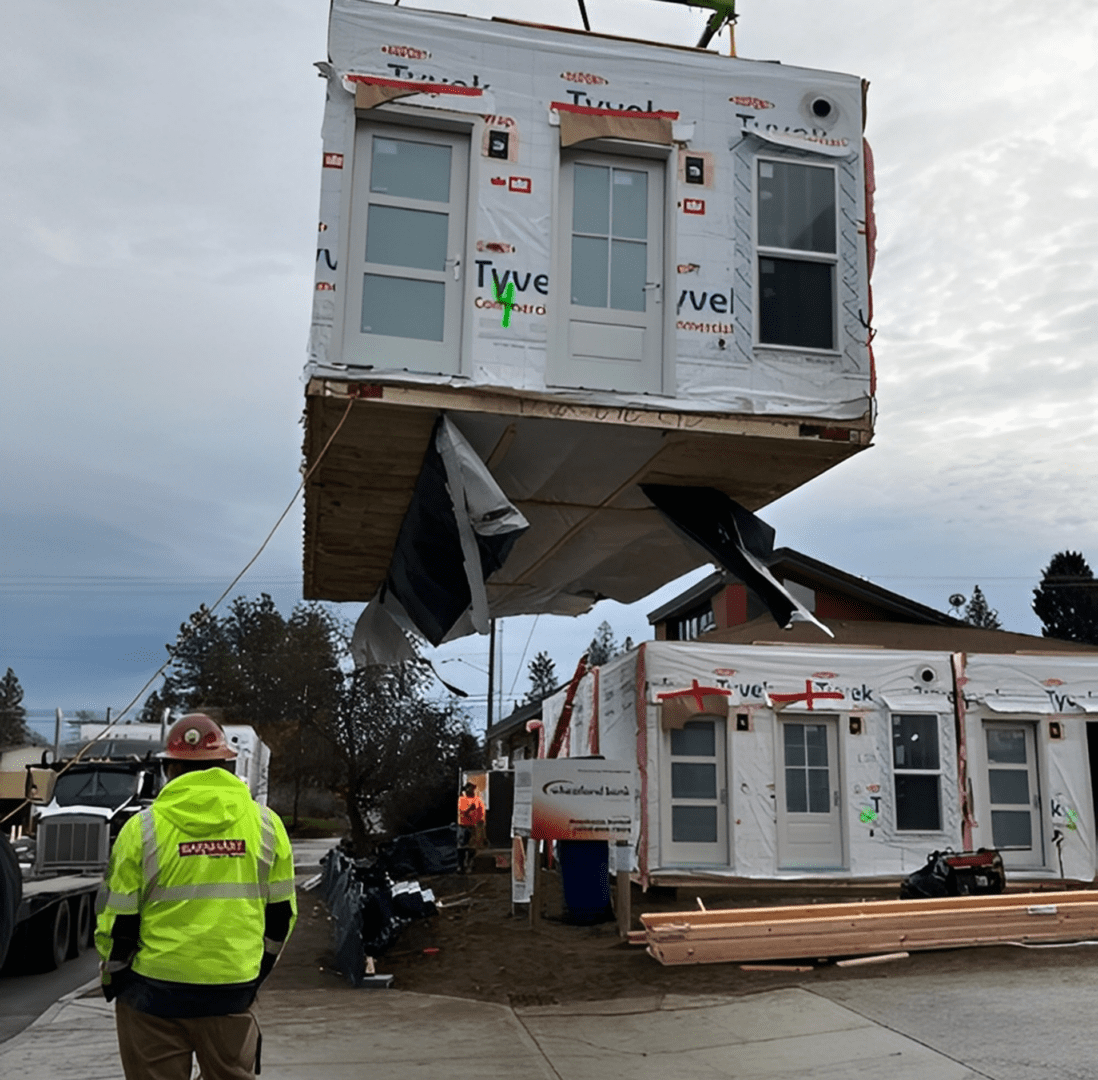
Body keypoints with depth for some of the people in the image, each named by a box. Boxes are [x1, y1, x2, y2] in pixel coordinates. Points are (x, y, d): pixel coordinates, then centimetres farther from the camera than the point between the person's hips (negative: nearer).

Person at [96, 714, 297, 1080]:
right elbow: (281, 912, 6)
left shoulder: (144, 827, -8)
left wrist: (112, 979, 14)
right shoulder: (265, 823, 0)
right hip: (233, 990, 2)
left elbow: (118, 919, -4)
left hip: (154, 990, -2)